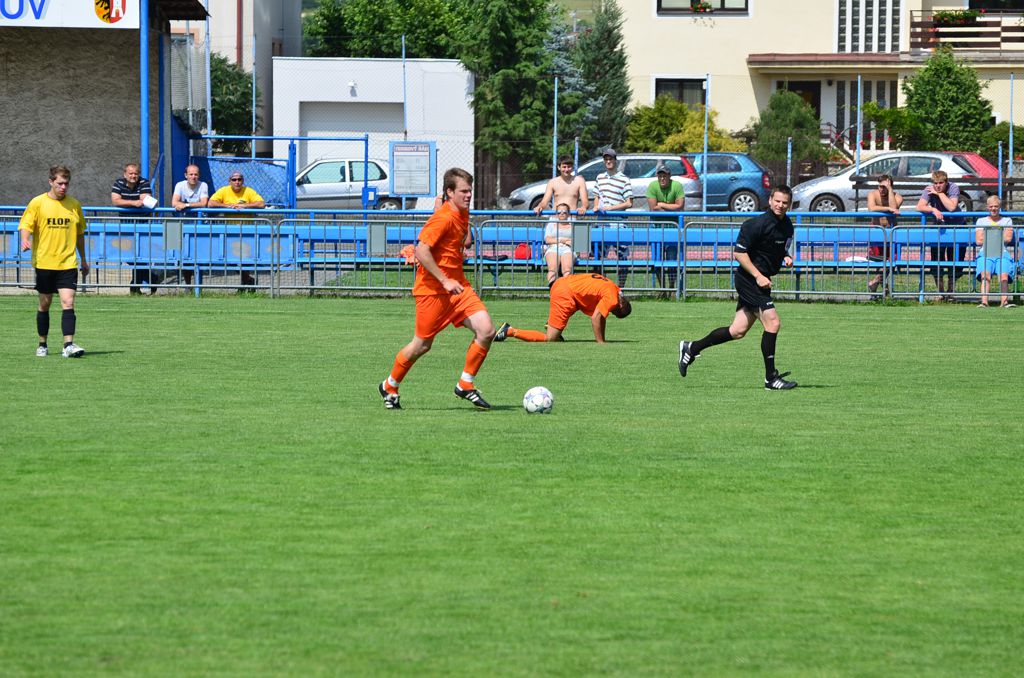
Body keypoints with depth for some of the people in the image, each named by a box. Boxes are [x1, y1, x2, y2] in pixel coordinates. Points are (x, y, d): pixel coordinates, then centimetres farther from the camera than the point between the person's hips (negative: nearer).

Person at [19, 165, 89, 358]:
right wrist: (25, 240, -25)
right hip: (44, 262, -1)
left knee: (68, 302, -11)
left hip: (68, 263, 1)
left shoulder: (74, 204, 8)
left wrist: (83, 259, 20)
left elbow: (79, 234, 17)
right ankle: (42, 344, 21)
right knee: (44, 305, 8)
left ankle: (69, 345, -16)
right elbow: (26, 226, -3)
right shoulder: (37, 203, -1)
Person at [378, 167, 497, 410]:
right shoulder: (443, 218, -19)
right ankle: (390, 387, 25)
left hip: (457, 285, 8)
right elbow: (421, 251, -26)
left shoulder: (463, 213, 8)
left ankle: (465, 385, 5)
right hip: (432, 288, -8)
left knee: (486, 331, -9)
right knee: (422, 345, 2)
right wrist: (445, 281, -26)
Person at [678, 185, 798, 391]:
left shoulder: (787, 225, 10)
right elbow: (738, 253, -17)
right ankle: (771, 378, -8)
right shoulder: (757, 224, -17)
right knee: (773, 323, -15)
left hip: (761, 280, 9)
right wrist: (758, 276, -21)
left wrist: (786, 258, 3)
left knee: (738, 331, 9)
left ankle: (691, 348, 22)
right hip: (749, 279, -9)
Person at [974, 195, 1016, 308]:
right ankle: (984, 302, -44)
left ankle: (1004, 301, -42)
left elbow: (1008, 238, 6)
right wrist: (1000, 237, 7)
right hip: (985, 254, 0)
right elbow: (978, 240, 10)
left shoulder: (1007, 221, 22)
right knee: (985, 275, -30)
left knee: (1004, 276, -29)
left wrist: (988, 237, 6)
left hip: (1002, 253, 0)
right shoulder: (981, 221, 23)